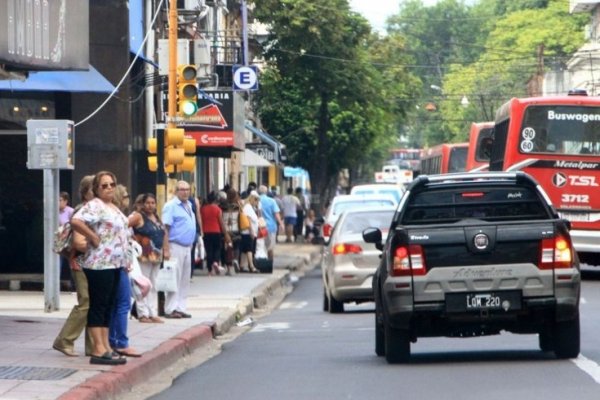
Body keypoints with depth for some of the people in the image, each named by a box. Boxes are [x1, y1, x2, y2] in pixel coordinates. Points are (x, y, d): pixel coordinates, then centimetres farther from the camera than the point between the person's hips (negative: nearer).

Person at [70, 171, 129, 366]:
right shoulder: (94, 206, -12)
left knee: (108, 306, 11)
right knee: (98, 306, -7)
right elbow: (76, 221, -27)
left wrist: (125, 260, 19)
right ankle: (99, 350, -7)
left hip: (115, 264, 10)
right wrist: (93, 237, -19)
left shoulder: (113, 208, 18)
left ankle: (106, 347, 16)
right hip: (100, 264, -10)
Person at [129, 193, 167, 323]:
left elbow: (163, 233, 28)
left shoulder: (156, 217, 15)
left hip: (156, 256, 8)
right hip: (143, 256, -8)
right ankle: (143, 314, -4)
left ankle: (153, 313, 15)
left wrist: (164, 248, 17)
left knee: (153, 286, 11)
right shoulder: (138, 216, -8)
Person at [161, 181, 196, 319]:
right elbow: (165, 228, -15)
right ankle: (171, 309, -6)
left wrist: (191, 245, 14)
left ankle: (180, 308, 15)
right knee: (174, 279, -8)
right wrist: (166, 249, -21)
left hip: (187, 247, 8)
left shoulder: (189, 205, 16)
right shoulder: (171, 206, -9)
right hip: (175, 246, -8)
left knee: (184, 280, 10)